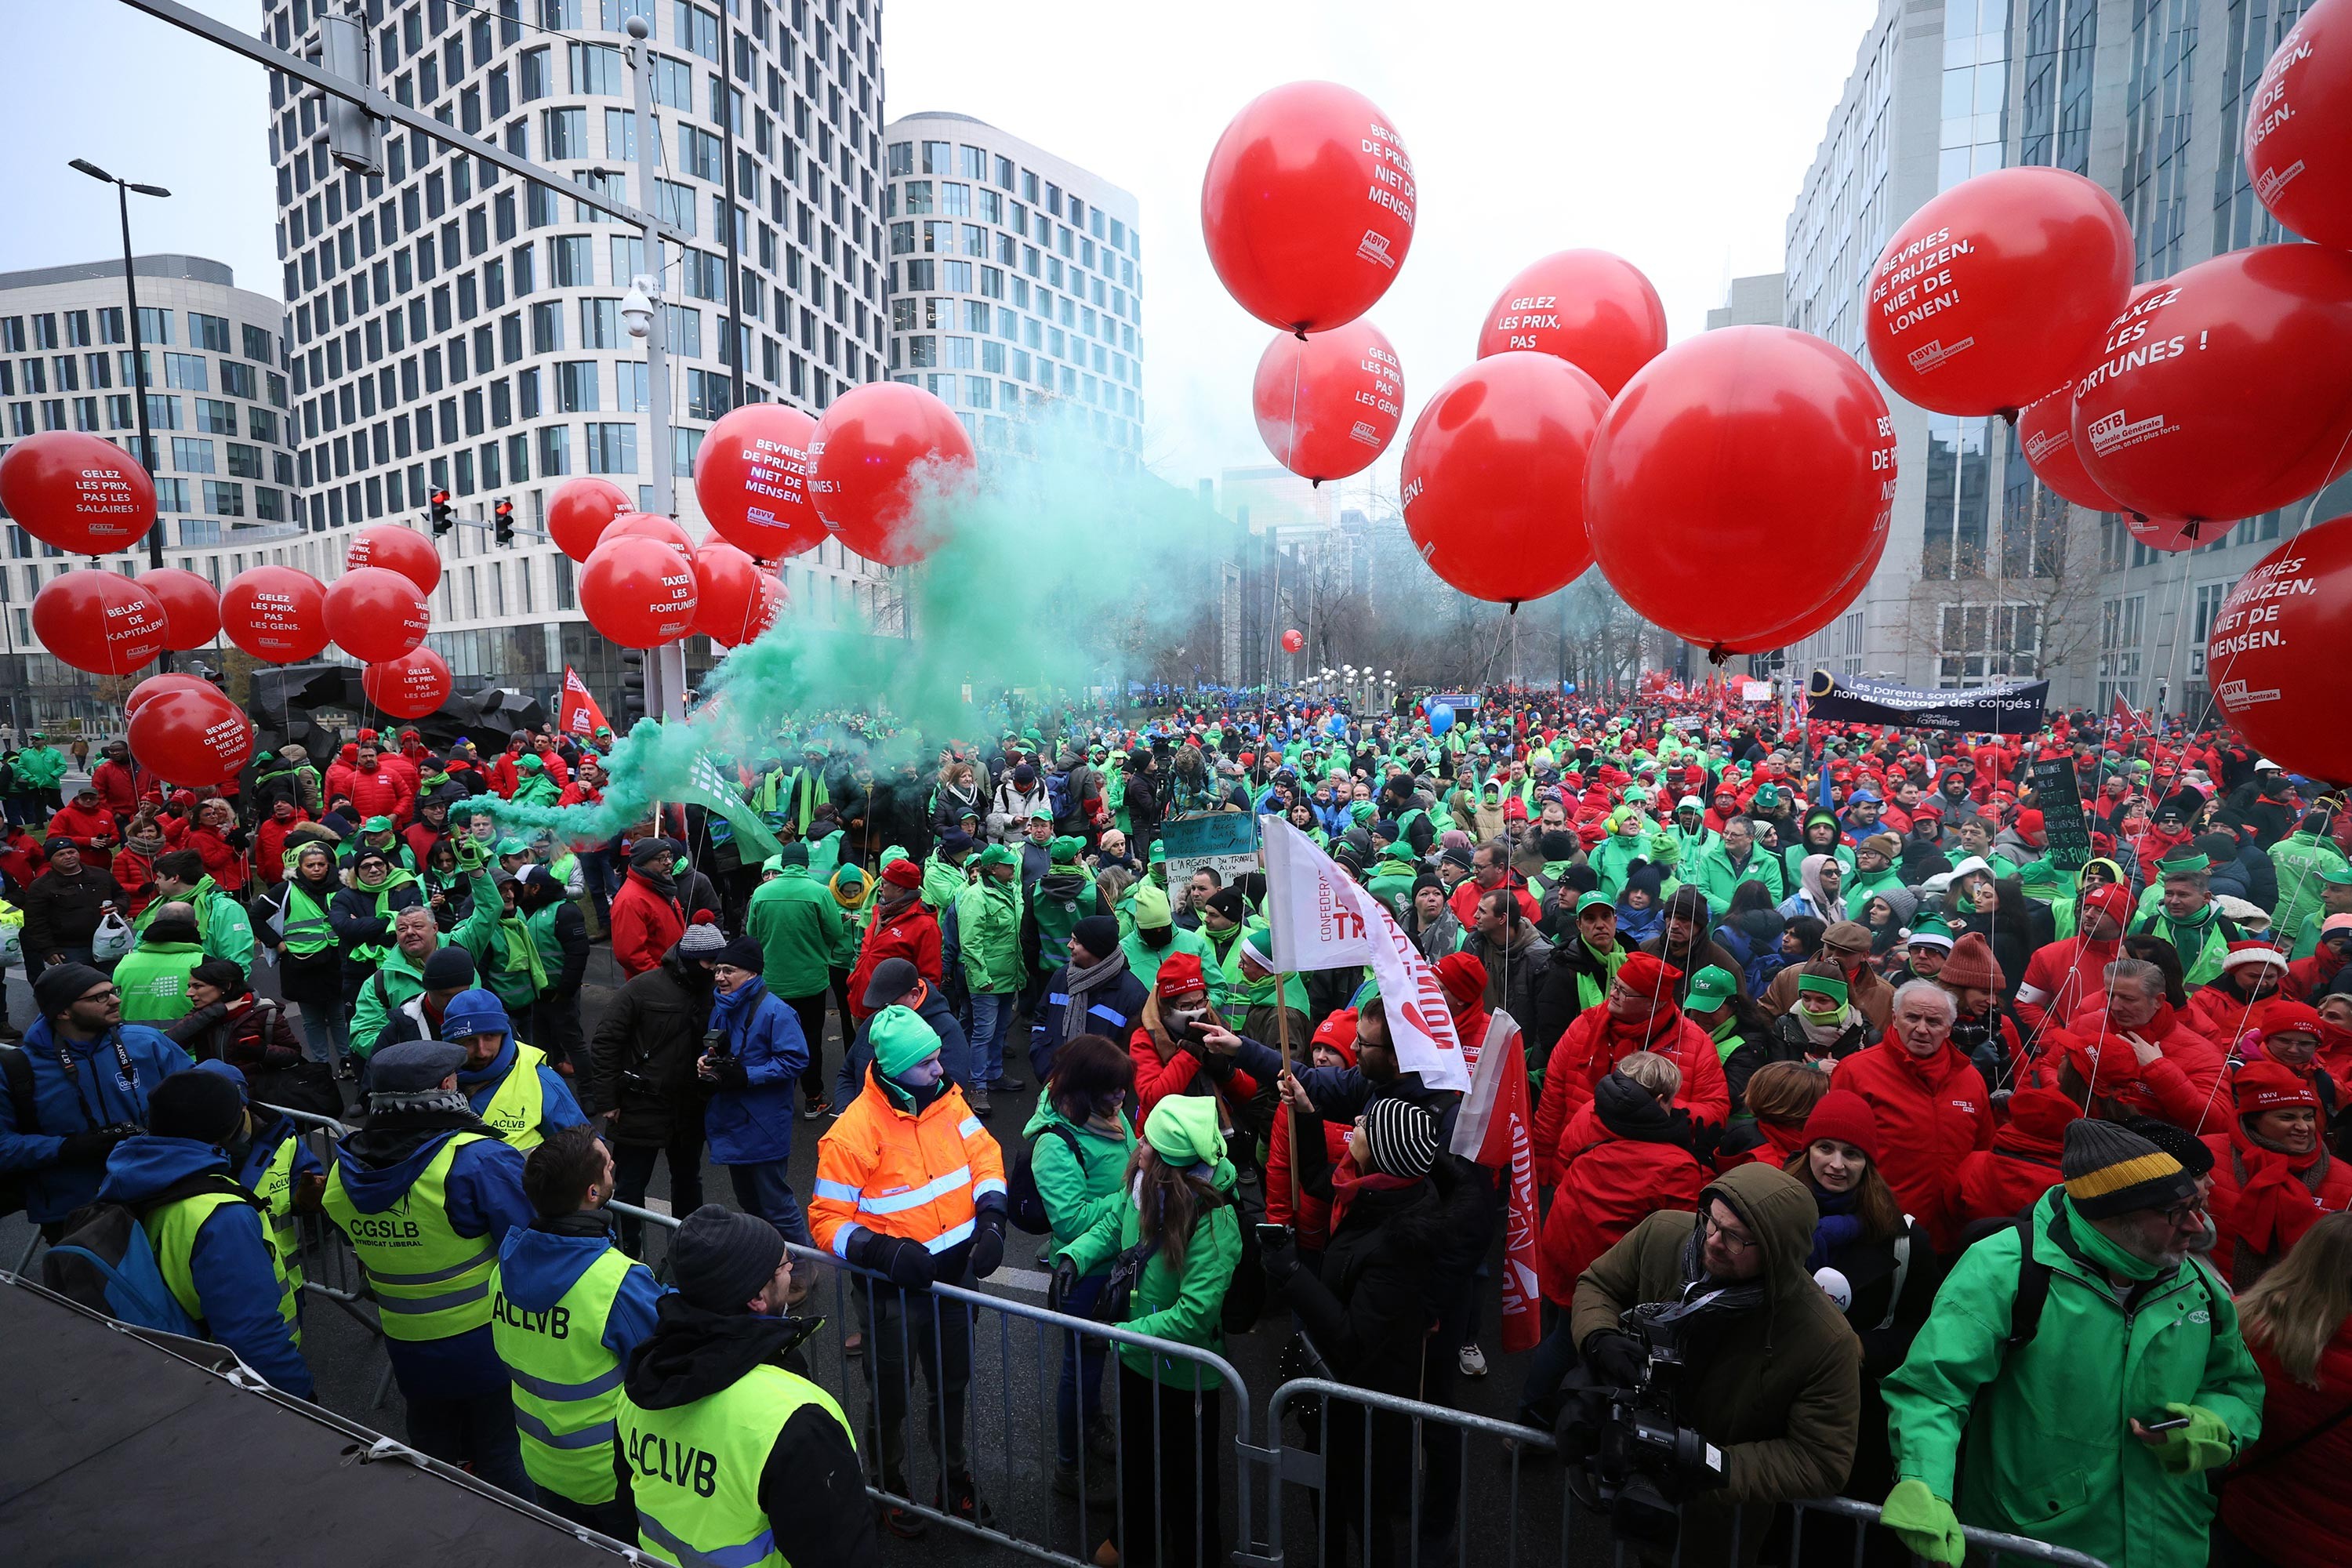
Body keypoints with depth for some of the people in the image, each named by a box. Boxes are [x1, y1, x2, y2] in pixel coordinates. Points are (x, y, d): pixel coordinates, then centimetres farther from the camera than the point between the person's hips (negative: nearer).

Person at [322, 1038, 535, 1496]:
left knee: (432, 1459, 27)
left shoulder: (344, 1170, -8)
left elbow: (365, 1266, 7)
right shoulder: (479, 1160, -29)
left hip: (409, 1350, 5)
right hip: (490, 1345, -5)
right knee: (504, 1465, 14)